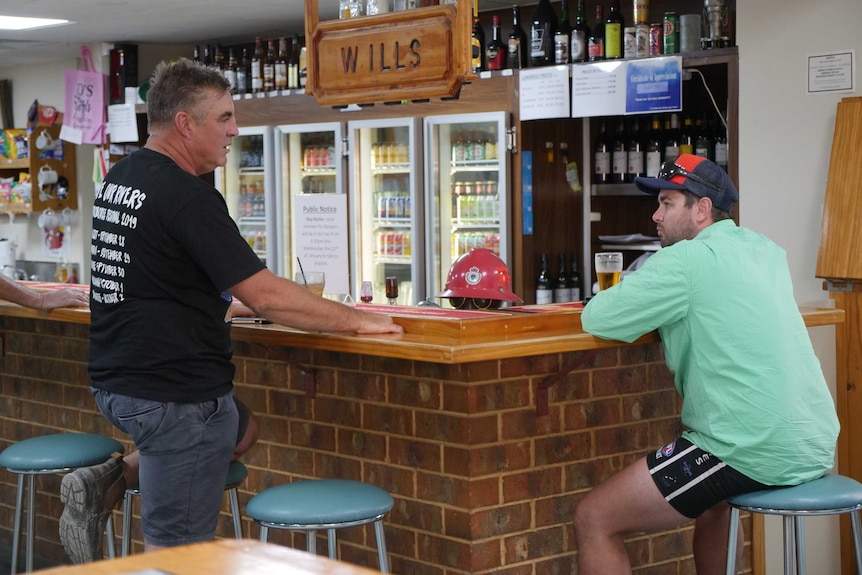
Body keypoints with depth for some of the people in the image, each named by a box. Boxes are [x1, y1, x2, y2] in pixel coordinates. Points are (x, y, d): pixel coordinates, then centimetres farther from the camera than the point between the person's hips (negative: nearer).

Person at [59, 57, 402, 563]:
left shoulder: (118, 179, 9)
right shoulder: (188, 196, -19)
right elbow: (266, 297, -21)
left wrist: (219, 305, 30)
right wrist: (356, 320, -10)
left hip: (114, 381, 9)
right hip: (175, 395, -9)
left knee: (241, 427, 30)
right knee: (177, 549, 2)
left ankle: (109, 482, 15)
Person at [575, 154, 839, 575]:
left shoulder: (687, 260, -10)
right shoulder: (766, 252, 14)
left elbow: (595, 318, -9)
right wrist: (669, 306, 18)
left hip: (756, 453, -9)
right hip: (814, 446, 9)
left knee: (594, 520, -2)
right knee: (713, 497, 39)